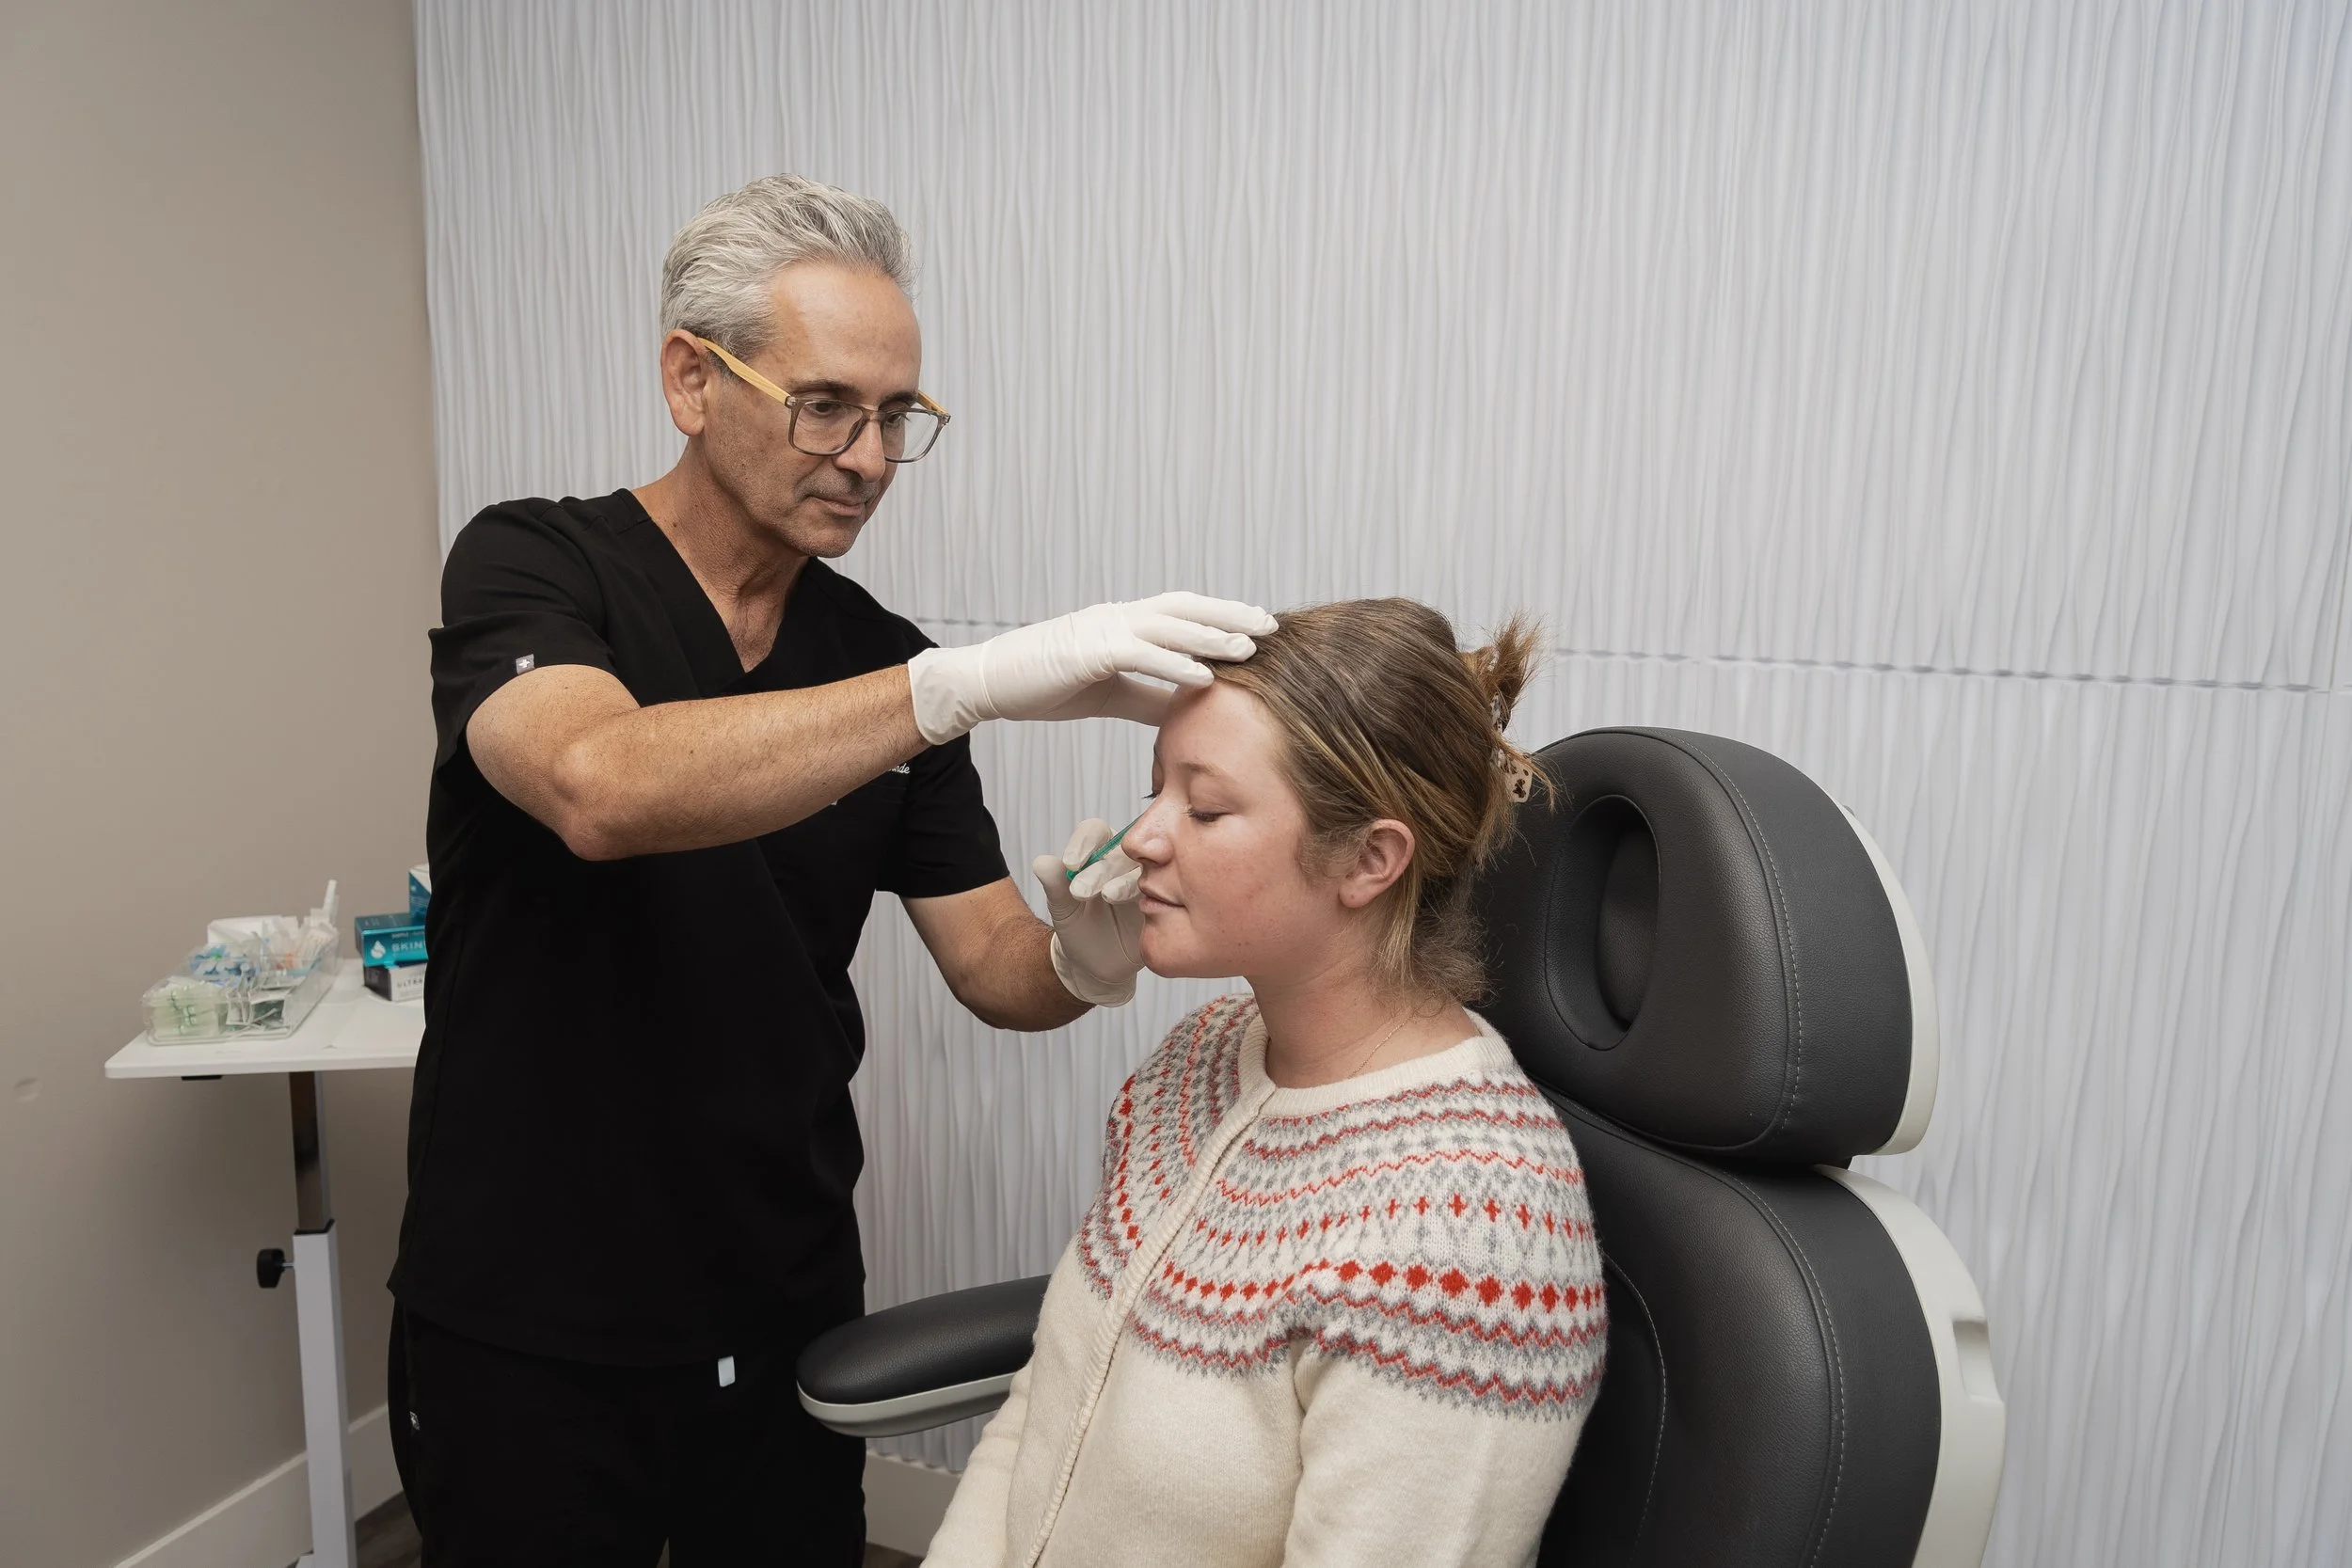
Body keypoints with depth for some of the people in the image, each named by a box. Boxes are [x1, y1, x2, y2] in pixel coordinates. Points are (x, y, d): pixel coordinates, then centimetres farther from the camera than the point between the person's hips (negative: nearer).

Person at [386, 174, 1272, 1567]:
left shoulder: (882, 664, 0)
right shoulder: (533, 566, -12)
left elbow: (993, 963, -2)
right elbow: (599, 787, -35)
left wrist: (1088, 956, -24)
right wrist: (976, 680, -40)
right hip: (529, 1317, -3)